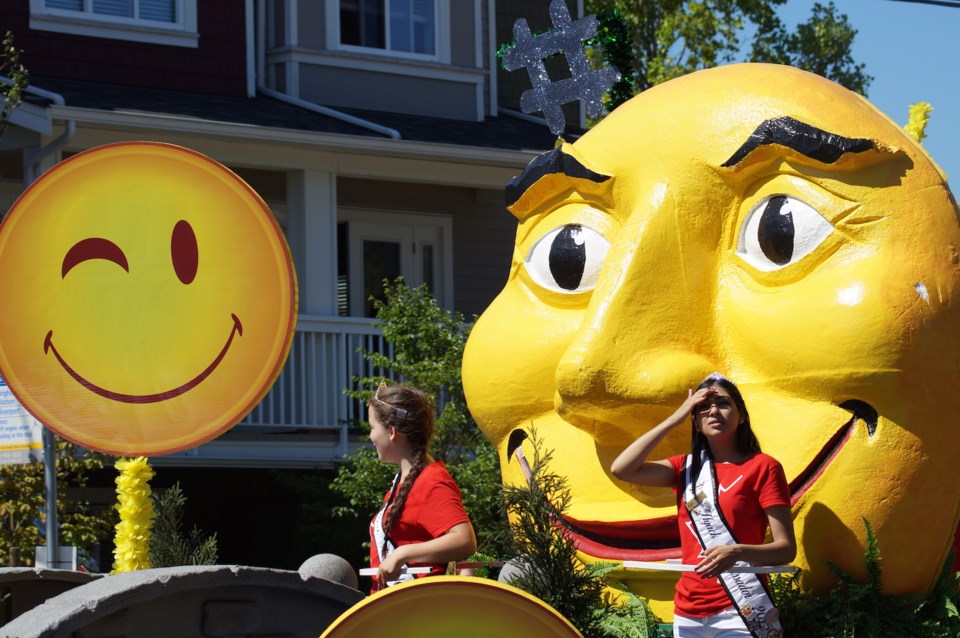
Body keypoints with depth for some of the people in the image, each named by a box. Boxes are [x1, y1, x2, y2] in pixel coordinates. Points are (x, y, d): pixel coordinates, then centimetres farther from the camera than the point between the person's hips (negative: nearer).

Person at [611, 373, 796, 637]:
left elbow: (786, 548, -9)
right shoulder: (687, 467, 11)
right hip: (688, 614, 5)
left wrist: (738, 552, -29)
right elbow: (622, 469, -2)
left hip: (740, 613, -5)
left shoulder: (762, 466, -4)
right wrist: (676, 418, -1)